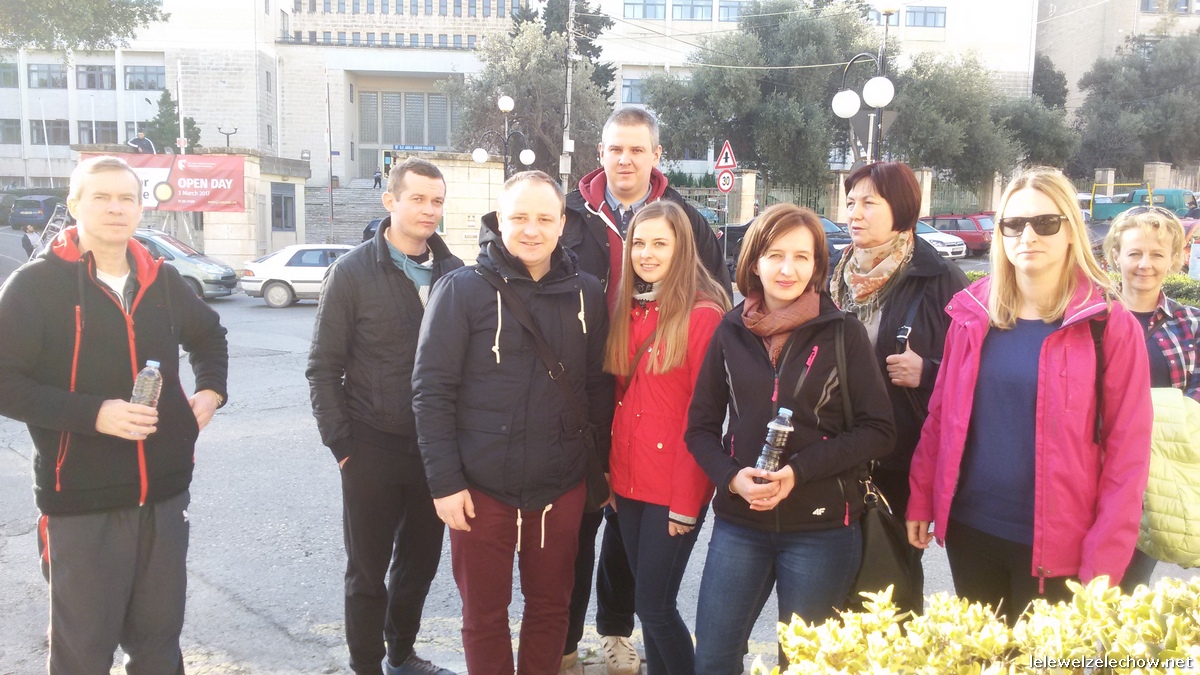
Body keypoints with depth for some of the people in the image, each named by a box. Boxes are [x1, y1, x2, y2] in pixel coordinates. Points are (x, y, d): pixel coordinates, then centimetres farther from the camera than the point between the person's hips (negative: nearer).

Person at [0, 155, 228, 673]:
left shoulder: (161, 280, 7)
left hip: (164, 493, 5)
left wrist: (211, 391, 8)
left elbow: (209, 335, 25)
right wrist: (93, 414, -22)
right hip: (82, 502, -4)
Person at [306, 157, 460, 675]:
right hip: (373, 449, -3)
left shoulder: (454, 274, 2)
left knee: (420, 560, 17)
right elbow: (324, 367, -5)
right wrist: (341, 442, -9)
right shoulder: (352, 272, -6)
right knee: (368, 570, 9)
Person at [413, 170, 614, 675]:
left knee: (551, 607, 16)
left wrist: (605, 465, 8)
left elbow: (599, 387, 8)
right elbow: (431, 391, -9)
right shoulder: (462, 290, -8)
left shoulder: (586, 293, 1)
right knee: (485, 613, 12)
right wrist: (444, 481, -11)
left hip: (562, 488, 3)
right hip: (481, 488, -2)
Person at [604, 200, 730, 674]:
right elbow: (620, 393, 12)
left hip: (674, 490, -7)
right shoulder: (629, 310, 9)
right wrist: (611, 471, 6)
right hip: (628, 481, 7)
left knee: (654, 606, 0)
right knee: (645, 601, 15)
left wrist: (686, 501, -14)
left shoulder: (704, 315, -13)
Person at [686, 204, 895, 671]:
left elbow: (878, 430, -5)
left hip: (822, 528, -2)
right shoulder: (731, 331, 3)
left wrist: (799, 471, -15)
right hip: (738, 523, 2)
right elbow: (701, 426, 8)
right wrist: (731, 476, -11)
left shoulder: (843, 332, -4)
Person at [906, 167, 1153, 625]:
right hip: (968, 528, 3)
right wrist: (921, 500, 6)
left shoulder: (1111, 326, -8)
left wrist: (1101, 564, -11)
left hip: (1055, 545, -3)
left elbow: (1127, 453, -8)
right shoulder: (971, 313, 2)